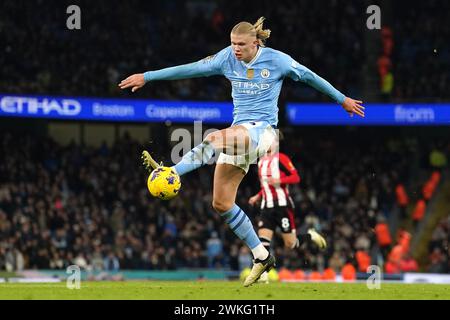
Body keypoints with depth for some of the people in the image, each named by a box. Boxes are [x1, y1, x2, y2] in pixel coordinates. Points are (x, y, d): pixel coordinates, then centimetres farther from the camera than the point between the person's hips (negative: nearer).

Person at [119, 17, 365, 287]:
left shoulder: (276, 60, -4)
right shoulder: (228, 58, 6)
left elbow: (310, 77, 8)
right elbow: (190, 69, 6)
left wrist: (343, 99, 16)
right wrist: (147, 77, 4)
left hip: (262, 130, -6)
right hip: (239, 133, 6)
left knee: (215, 138, -37)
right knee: (222, 203, 1)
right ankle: (262, 256, 11)